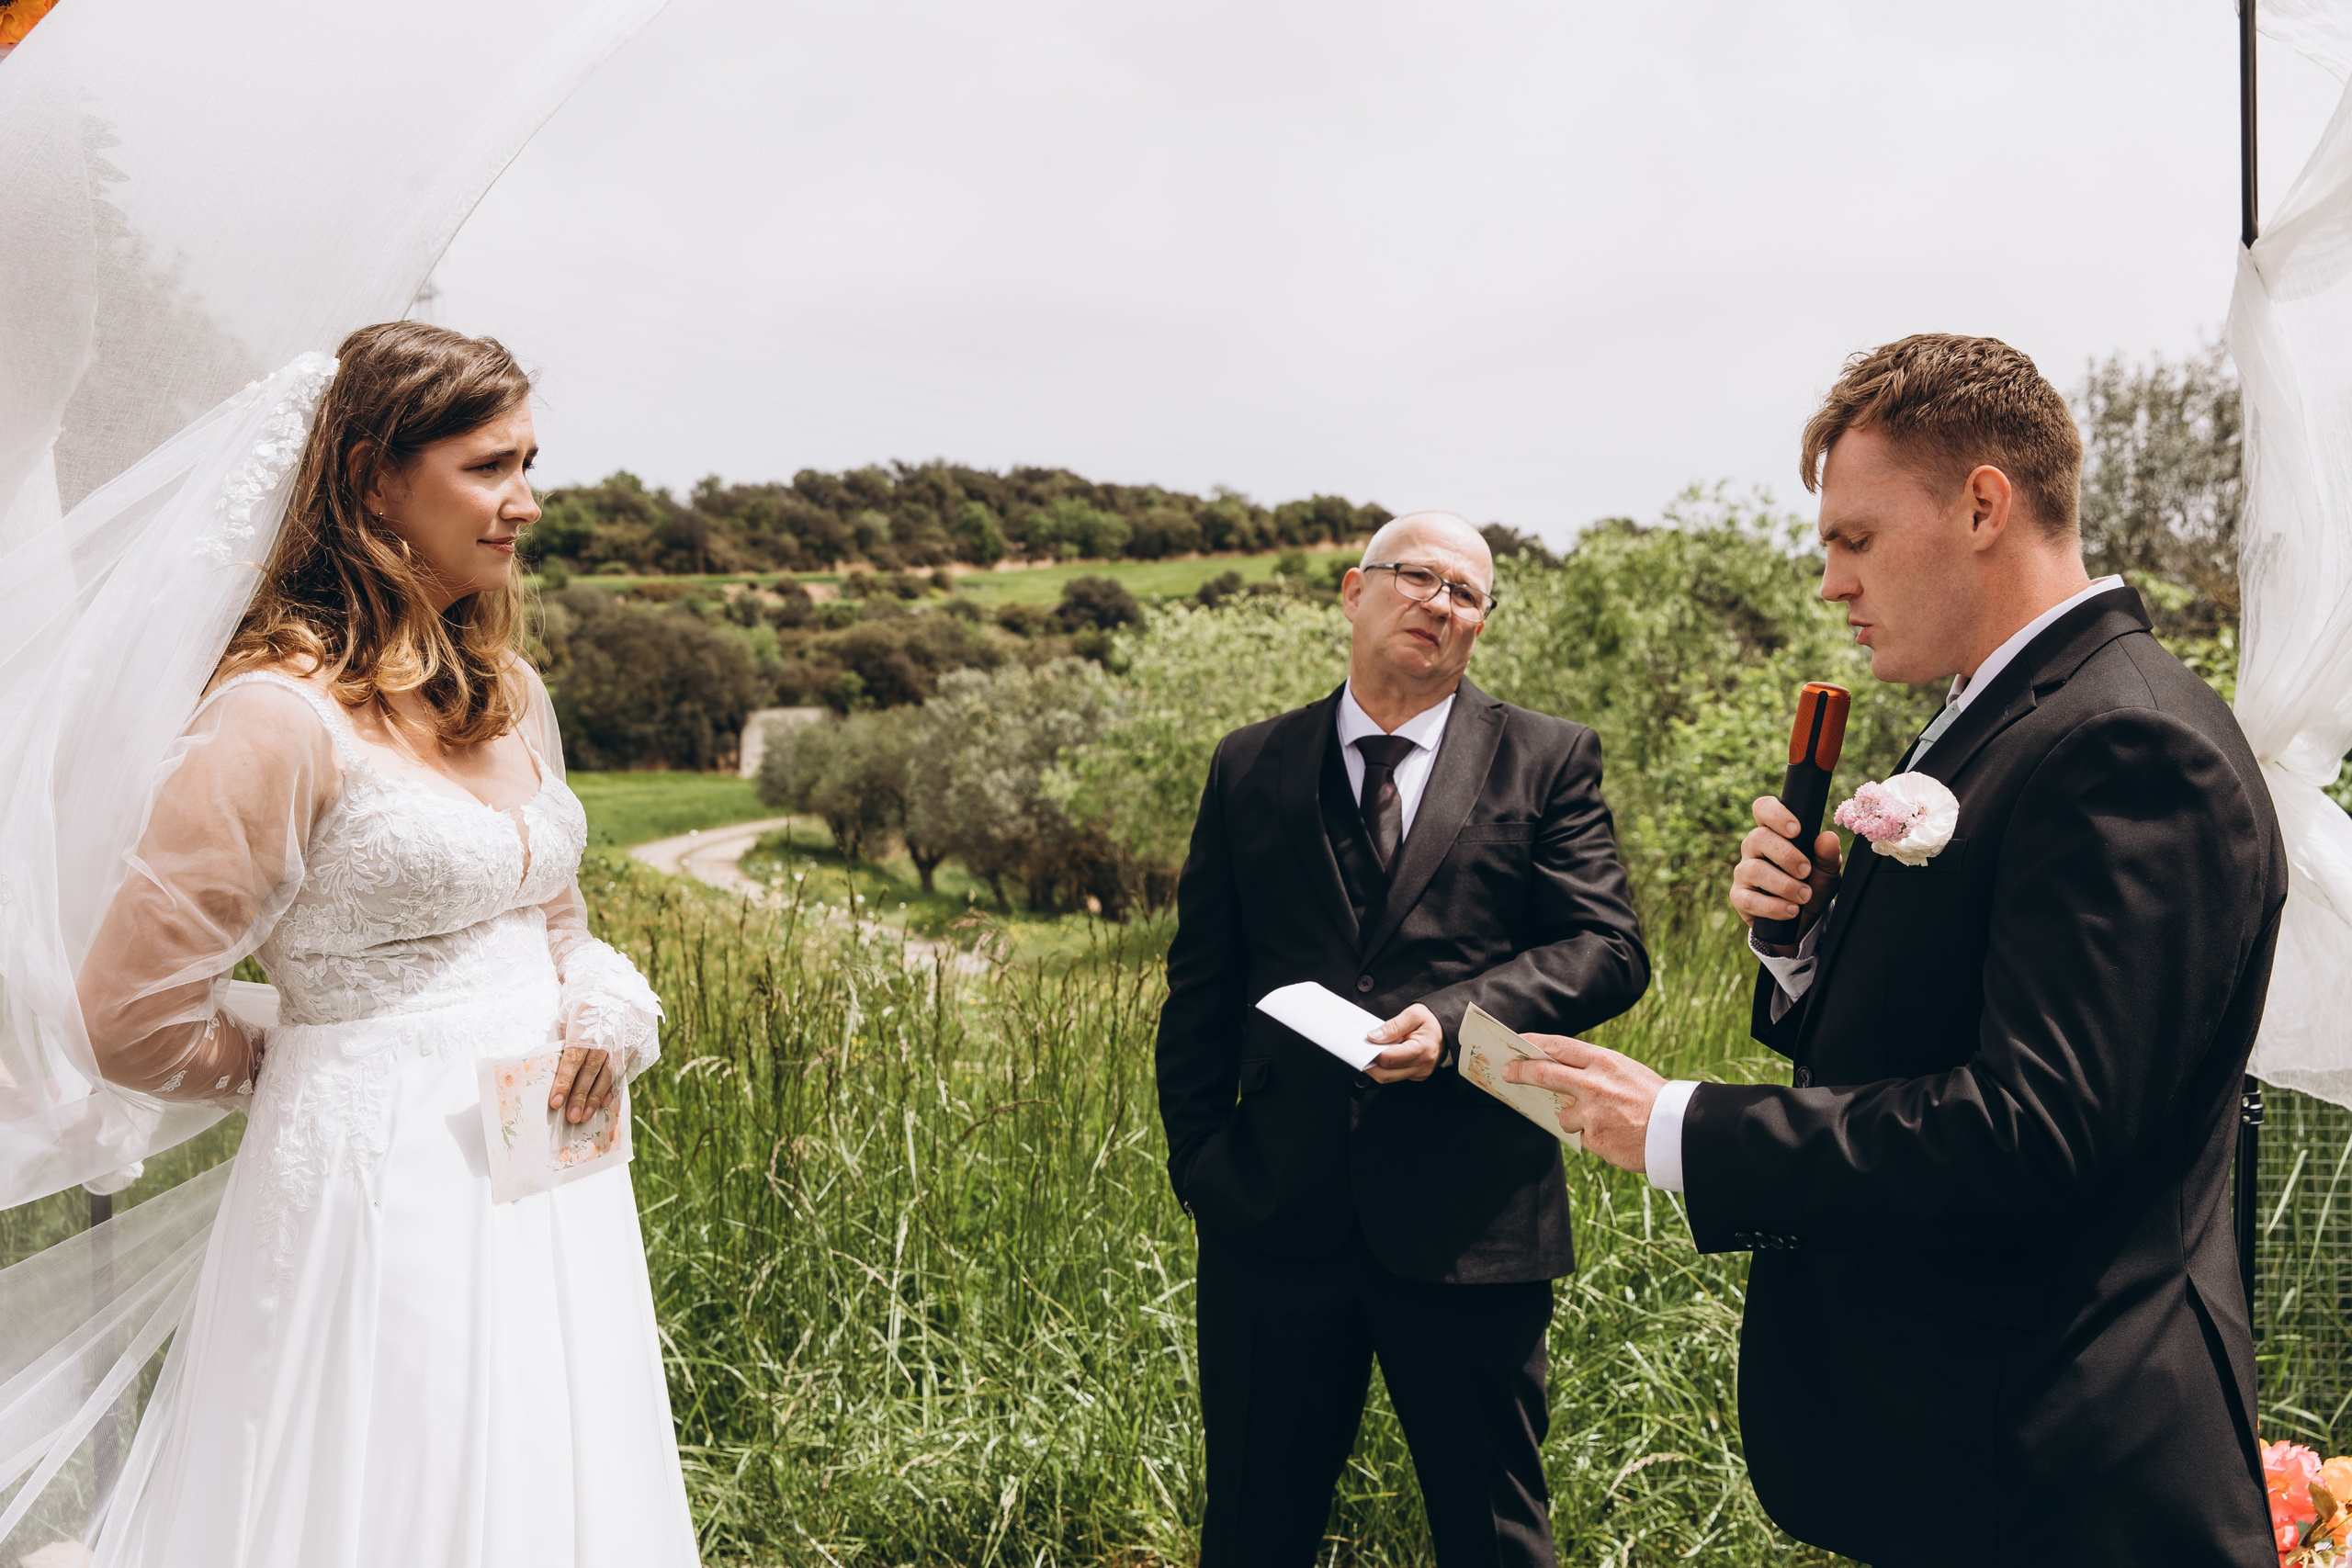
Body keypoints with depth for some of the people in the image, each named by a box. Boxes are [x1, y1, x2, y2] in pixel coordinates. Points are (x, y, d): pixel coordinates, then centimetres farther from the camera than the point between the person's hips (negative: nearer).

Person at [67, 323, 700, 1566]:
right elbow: (136, 1016, -12)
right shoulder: (283, 716, -16)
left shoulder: (505, 688, 9)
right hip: (381, 1180, -7)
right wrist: (313, 1067, 3)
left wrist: (602, 1010, 0)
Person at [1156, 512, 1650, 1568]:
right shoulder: (1249, 767, 9)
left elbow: (1609, 949, -4)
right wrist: (1197, 1158, 3)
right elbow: (1200, 986, 10)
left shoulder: (1547, 760, 4)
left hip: (1470, 1226, -1)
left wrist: (1456, 1017, -20)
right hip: (1272, 1218, 2)